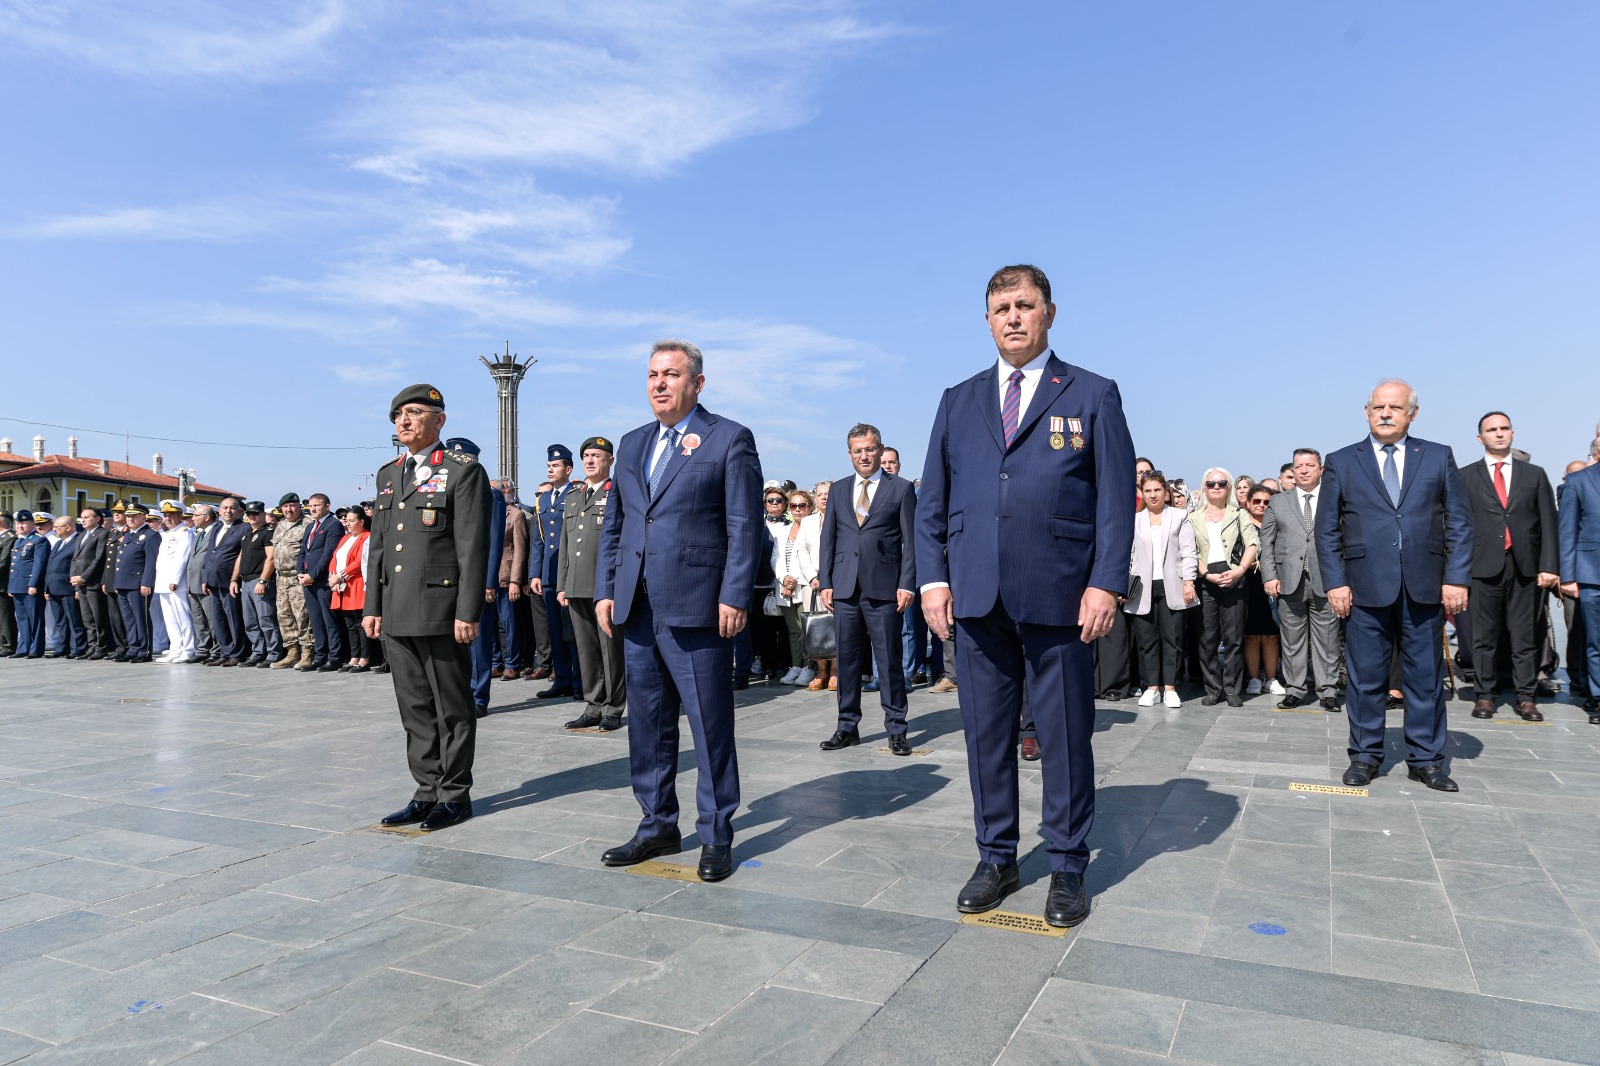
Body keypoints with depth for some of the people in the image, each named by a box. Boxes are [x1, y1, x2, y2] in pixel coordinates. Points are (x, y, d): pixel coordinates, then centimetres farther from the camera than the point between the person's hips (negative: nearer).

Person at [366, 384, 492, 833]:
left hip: (440, 612, -7)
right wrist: (373, 606, 14)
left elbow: (473, 546, -11)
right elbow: (378, 544, 19)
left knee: (451, 708, 2)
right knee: (415, 709, 12)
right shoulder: (388, 474, 17)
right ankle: (427, 791, 22)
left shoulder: (463, 471, -5)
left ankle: (455, 796, 13)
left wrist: (468, 612, -16)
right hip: (397, 613, 7)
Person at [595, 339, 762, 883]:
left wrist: (734, 597, -13)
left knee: (710, 724, 0)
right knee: (648, 723, 13)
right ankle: (658, 825, 26)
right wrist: (605, 590, 9)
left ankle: (716, 834, 14)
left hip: (696, 607, -6)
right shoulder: (632, 444, 18)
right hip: (637, 608, 6)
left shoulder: (730, 439, 0)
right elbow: (613, 525, 18)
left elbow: (744, 526, -6)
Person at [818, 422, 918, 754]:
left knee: (889, 661, 0)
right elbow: (828, 539, 14)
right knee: (847, 660, 8)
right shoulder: (838, 489, 14)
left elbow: (910, 541, 0)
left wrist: (907, 585, -8)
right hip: (844, 588, 3)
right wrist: (825, 582, 5)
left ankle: (896, 729, 10)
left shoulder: (901, 488, 4)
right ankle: (848, 727, 18)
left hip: (883, 588, -3)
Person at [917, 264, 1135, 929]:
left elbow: (1116, 498, 0)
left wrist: (1106, 583, -10)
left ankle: (1067, 868, 21)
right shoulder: (959, 401, 14)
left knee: (1065, 736, 5)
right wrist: (934, 577, 2)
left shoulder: (1093, 396, 6)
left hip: (1060, 598, -3)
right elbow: (931, 499, 12)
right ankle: (996, 859, 25)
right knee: (986, 733, 9)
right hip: (977, 598, 3)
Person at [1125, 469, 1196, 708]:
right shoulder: (1133, 520, 11)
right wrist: (1123, 583, -1)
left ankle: (1170, 688, 5)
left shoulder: (1179, 518, 8)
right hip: (1142, 588, 1)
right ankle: (1152, 688, 8)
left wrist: (1188, 582, -6)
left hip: (1171, 587, -1)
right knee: (1146, 639, 2)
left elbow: (1189, 553, 3)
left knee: (1172, 638, -1)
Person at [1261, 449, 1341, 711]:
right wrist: (1269, 576, -2)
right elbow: (1266, 542, 9)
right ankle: (1295, 690, 13)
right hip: (1289, 581, 1)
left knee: (1326, 640, 3)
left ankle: (1328, 691, 11)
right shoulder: (1278, 502, 12)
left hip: (1325, 581, -1)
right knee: (1292, 640, 5)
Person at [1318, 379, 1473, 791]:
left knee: (1426, 676, 8)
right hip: (1365, 587, -1)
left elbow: (1460, 522, 6)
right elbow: (1327, 529, 4)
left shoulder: (1439, 457, 9)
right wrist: (1335, 582, -4)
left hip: (1425, 587, 1)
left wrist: (1456, 578, -3)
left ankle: (1426, 759, 19)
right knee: (1366, 677, 4)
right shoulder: (1341, 462, 6)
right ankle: (1365, 756, 15)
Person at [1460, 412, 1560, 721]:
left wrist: (1549, 566, -3)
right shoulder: (1466, 476, 7)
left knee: (1525, 637, 4)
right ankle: (1484, 695, 11)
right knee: (1484, 637, 3)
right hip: (1483, 566, -1)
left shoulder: (1535, 475, 12)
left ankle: (1526, 698, 10)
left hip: (1524, 566, 2)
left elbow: (1548, 523, 7)